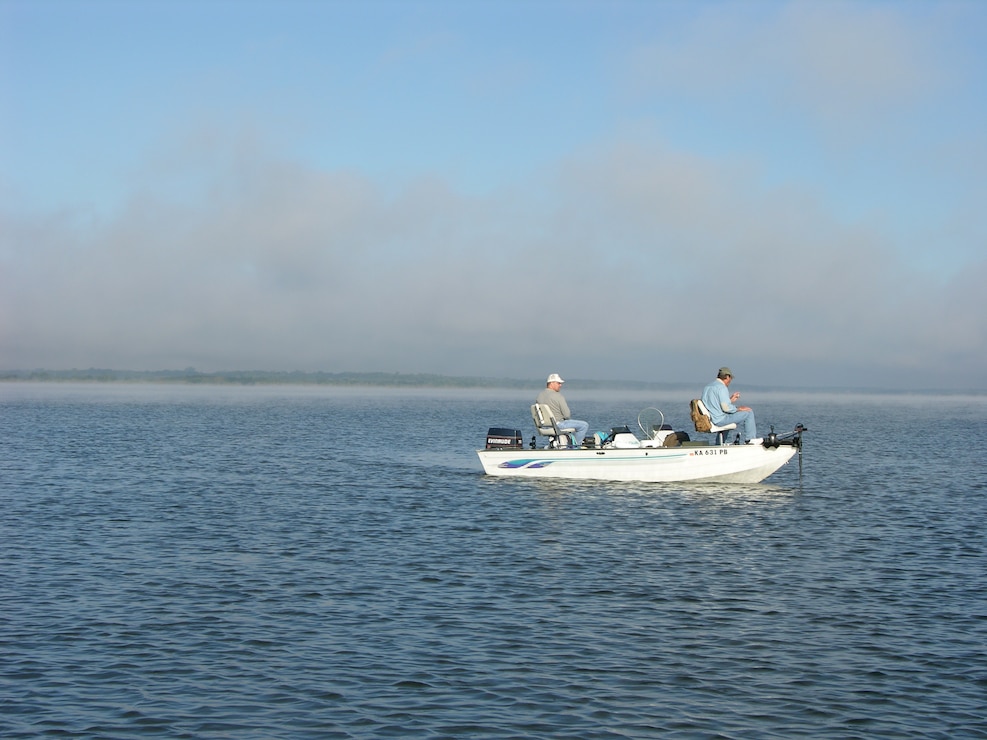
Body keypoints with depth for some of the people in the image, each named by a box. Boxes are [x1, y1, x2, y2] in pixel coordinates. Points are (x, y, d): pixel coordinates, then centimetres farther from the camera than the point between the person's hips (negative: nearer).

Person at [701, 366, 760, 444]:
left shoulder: (707, 387, 14)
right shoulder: (721, 387, -15)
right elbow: (726, 408, -21)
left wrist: (731, 400, 24)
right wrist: (739, 408, -6)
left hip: (711, 419, 10)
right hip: (720, 420, -10)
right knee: (748, 412, -2)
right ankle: (750, 439, 4)